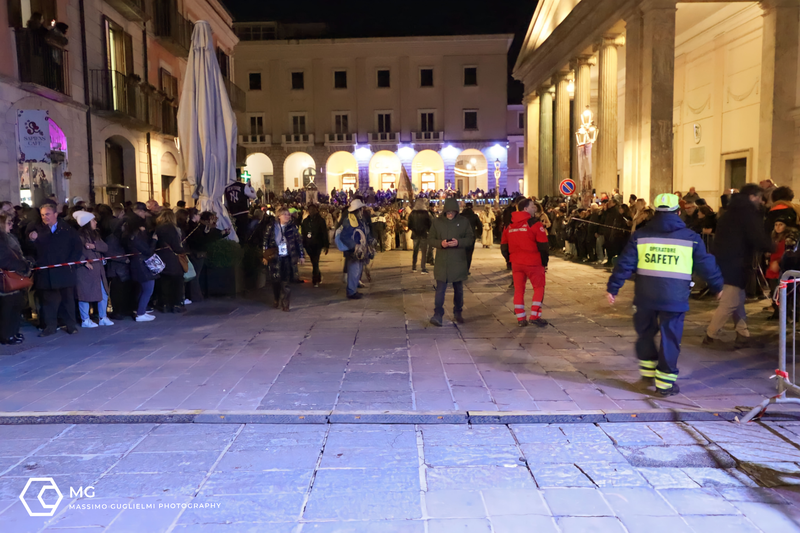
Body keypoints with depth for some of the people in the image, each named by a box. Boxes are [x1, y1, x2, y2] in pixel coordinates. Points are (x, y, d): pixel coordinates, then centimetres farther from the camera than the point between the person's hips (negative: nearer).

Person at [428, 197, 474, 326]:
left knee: (458, 289, 13)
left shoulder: (464, 222, 0)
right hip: (441, 262, -1)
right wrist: (440, 243, -17)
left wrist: (458, 242, -18)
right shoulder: (437, 222, 1)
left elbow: (471, 239, 0)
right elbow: (431, 238, 3)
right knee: (440, 289, -6)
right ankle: (438, 315, -5)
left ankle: (458, 313, 28)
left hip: (458, 262, 1)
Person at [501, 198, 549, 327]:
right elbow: (543, 245, -11)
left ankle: (520, 318, 12)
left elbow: (504, 246, 11)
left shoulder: (509, 226, 7)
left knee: (518, 289, 11)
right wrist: (544, 262, 0)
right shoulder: (535, 224, -10)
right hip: (533, 263, -5)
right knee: (539, 288, 9)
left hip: (516, 263, 5)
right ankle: (535, 315, 4)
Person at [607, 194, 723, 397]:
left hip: (645, 296, 2)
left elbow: (625, 264, -1)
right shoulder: (690, 237, 2)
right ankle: (665, 382, 9)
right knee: (670, 338, 5)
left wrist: (613, 288, 4)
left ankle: (648, 371, 30)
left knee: (645, 332, 20)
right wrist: (717, 286, 23)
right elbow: (706, 264, 9)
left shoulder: (640, 235, 3)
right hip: (675, 297, -1)